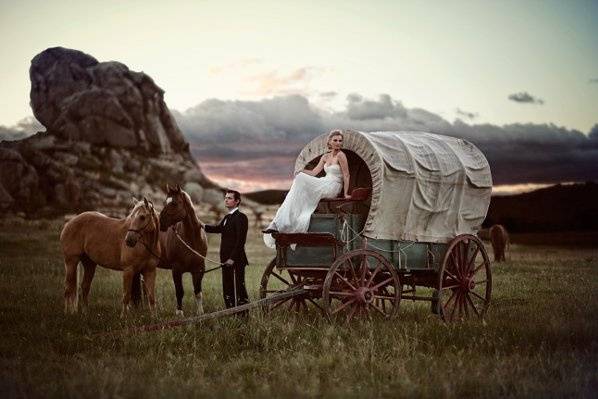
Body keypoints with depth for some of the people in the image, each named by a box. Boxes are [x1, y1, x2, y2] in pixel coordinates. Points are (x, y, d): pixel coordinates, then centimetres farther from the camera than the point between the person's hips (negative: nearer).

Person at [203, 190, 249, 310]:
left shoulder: (240, 217, -12)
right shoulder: (227, 218, 20)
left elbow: (240, 240, -18)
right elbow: (218, 228, 11)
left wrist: (232, 258, -22)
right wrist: (203, 226, -4)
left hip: (236, 260, -9)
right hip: (226, 260, 9)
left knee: (239, 289, -5)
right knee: (227, 291, 13)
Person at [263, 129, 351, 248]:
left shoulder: (341, 156, -6)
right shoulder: (325, 157, 16)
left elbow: (346, 175, -7)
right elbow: (314, 172, 12)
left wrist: (346, 194, -9)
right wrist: (301, 171, -3)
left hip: (332, 187, -7)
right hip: (323, 186, 7)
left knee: (301, 181, -20)